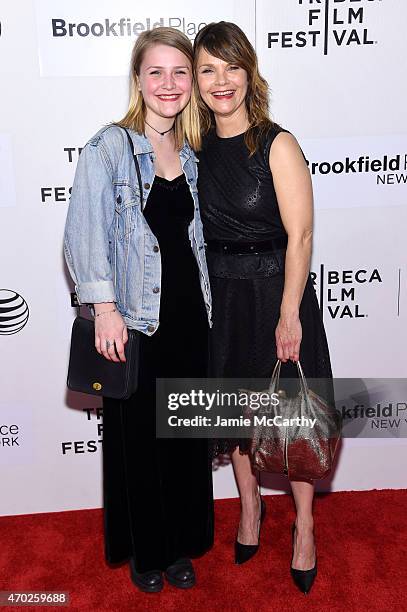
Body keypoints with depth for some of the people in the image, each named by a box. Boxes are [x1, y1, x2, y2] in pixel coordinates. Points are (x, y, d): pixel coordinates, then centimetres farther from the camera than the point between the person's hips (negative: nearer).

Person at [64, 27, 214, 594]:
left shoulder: (193, 155, 10)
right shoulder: (109, 147, -6)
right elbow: (86, 232, -13)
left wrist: (206, 303, 8)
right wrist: (105, 308, -20)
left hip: (189, 316, 5)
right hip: (134, 320, -5)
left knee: (186, 436, 14)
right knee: (137, 438, 9)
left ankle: (180, 545, 34)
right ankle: (144, 551, 32)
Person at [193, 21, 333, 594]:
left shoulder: (278, 145, -11)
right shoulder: (198, 147, 4)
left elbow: (299, 235, -14)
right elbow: (192, 229, 9)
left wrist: (289, 314, -18)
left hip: (276, 289, -4)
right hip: (219, 295, 5)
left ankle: (304, 525, 29)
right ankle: (250, 503, 40)